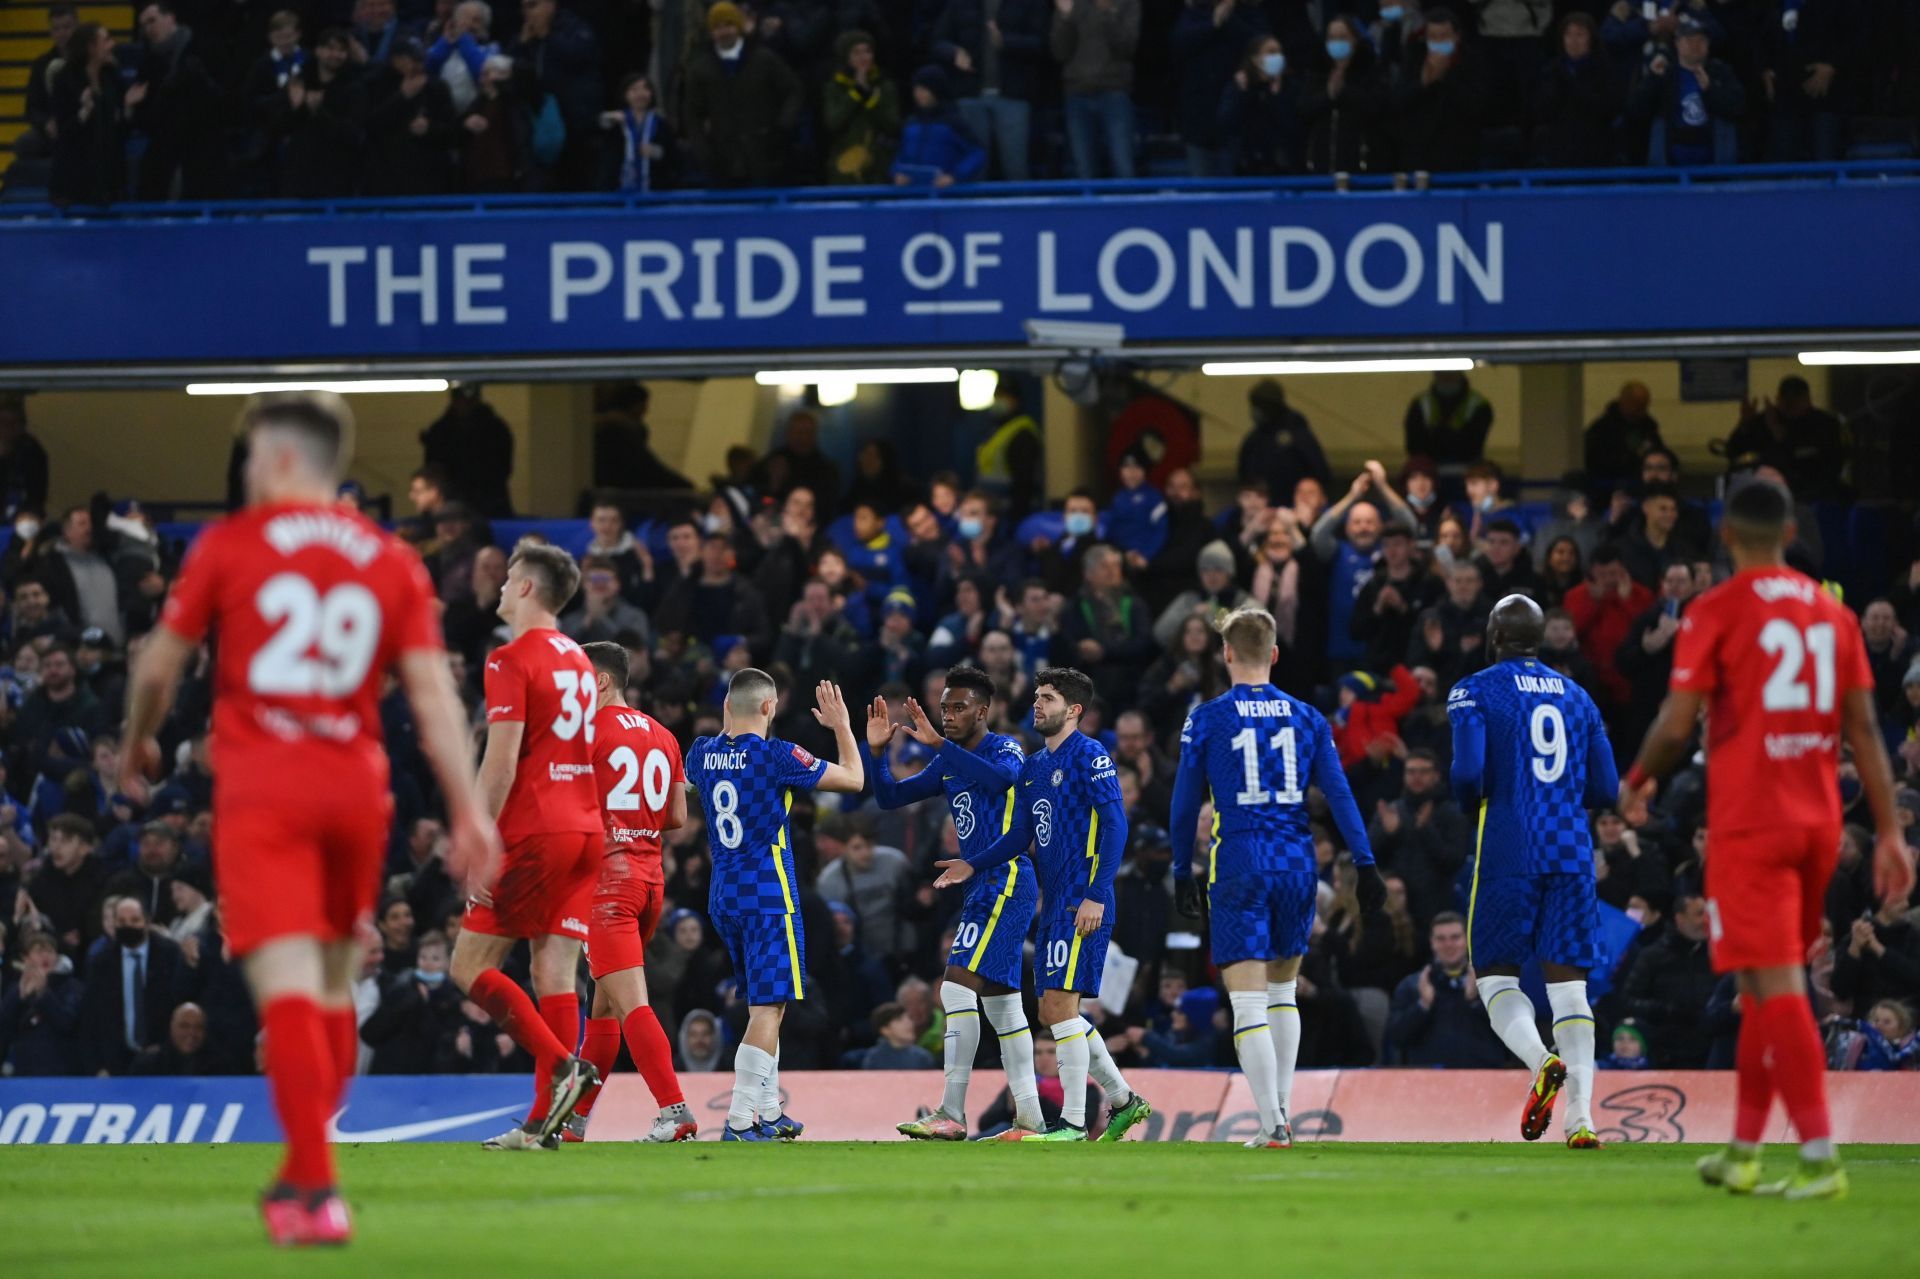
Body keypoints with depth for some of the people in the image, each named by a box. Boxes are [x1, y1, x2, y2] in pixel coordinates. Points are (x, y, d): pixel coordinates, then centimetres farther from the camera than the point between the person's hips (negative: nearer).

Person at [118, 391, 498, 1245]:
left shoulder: (229, 545, 2)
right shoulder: (393, 563, 9)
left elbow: (159, 667, 8)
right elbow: (432, 692, 1)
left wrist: (136, 747, 27)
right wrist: (468, 812, 0)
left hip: (261, 786, -4)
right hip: (357, 789, 4)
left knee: (288, 989, -11)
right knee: (334, 989, 17)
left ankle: (316, 1194, -22)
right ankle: (302, 1172, 26)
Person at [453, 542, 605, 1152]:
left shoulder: (513, 660, -8)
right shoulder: (577, 660, 17)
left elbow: (501, 764, -15)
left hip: (534, 833, -8)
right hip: (587, 828, 8)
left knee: (470, 966, -2)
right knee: (554, 972, 3)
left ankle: (560, 1064, -17)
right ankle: (544, 1119, -3)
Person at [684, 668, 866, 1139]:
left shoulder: (702, 753, 4)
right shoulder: (776, 755, -13)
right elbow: (854, 781, -4)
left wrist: (729, 724, 35)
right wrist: (841, 728, 10)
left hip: (724, 896, 7)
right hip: (769, 895, -7)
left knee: (764, 1006, 19)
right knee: (768, 1008, -8)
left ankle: (769, 1113, 23)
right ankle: (739, 1122, -18)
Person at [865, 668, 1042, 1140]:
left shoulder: (1004, 748, -9)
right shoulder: (949, 765, 17)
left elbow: (1003, 776, -33)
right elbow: (889, 797, 18)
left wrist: (938, 743, -37)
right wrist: (876, 751, 0)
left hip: (1006, 882, -10)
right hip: (982, 887, 10)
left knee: (958, 987, -17)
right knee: (1000, 1002, 12)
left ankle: (952, 1114, -19)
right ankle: (1029, 1120, 15)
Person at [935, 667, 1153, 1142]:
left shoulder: (1090, 756, -8)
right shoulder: (1033, 767, 17)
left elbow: (1115, 825, -15)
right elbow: (1020, 836, 24)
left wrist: (1097, 895, -22)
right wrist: (973, 865, 9)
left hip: (1083, 903, -9)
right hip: (1055, 903, 9)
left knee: (1060, 1003, -13)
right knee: (1053, 1011, 11)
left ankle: (1073, 1124, -11)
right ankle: (1123, 1099, 23)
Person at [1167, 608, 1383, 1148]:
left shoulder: (1206, 721, -1)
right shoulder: (1307, 718, 6)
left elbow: (1185, 805, 4)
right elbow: (1339, 795, 2)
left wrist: (1182, 874, 14)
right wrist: (1365, 865, 2)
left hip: (1238, 868, -3)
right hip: (1297, 864, 3)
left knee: (1247, 1002, -5)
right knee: (1283, 991, 21)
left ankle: (1273, 1126, -15)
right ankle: (1281, 1111, 20)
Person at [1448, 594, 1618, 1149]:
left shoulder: (1475, 692, -1)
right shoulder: (1576, 697, 14)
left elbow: (1468, 773, -13)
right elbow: (1604, 789, 11)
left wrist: (1470, 803, 8)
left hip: (1508, 850, -4)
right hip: (1572, 853, 4)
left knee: (1495, 973, 6)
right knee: (1568, 984, 4)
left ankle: (1542, 1061, -23)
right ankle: (1581, 1118, -8)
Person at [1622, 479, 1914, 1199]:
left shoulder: (1715, 613, -7)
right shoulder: (1832, 613, 9)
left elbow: (1677, 725, -9)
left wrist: (1637, 783, 11)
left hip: (1748, 828, -6)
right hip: (1818, 824, 6)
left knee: (1777, 990, -8)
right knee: (1765, 988, 16)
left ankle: (1820, 1157, -16)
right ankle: (1742, 1152, 23)